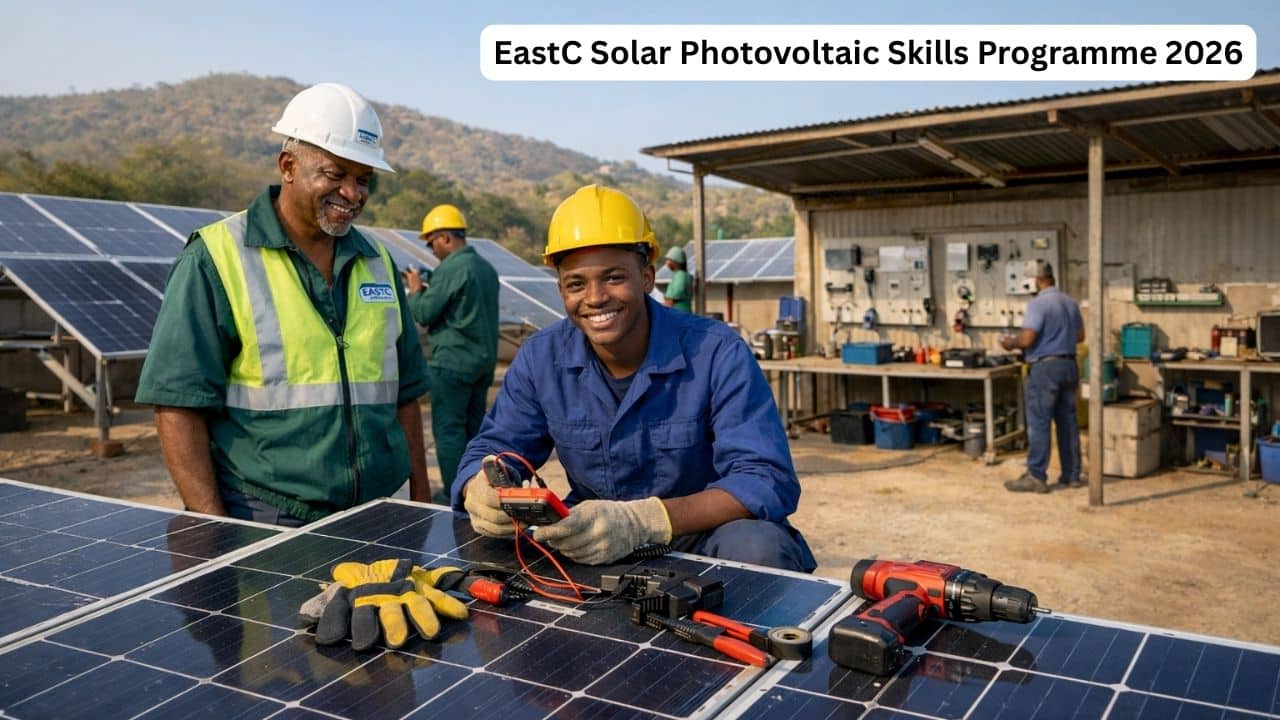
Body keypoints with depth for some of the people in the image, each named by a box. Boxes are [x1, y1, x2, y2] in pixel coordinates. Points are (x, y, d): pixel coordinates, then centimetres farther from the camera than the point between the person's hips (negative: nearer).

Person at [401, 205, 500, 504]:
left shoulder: (451, 268, -16)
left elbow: (424, 314, -14)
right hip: (484, 361, 8)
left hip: (452, 363, -8)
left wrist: (415, 290, 4)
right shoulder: (487, 268, 10)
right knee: (474, 428, 15)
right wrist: (427, 290, 16)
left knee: (448, 429, 0)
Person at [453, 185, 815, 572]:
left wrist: (642, 520, -41)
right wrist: (481, 492, -27)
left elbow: (768, 480, -25)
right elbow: (492, 450, 2)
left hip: (703, 535, -4)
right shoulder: (540, 358, -3)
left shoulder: (717, 354, -17)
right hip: (592, 544, 4)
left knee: (756, 545, -35)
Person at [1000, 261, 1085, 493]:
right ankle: (1072, 475, 17)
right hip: (1069, 365, 8)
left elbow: (1027, 339, -20)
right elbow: (1080, 335, 20)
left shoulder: (1038, 303, -14)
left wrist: (1011, 343, -1)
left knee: (1038, 424, -4)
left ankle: (1036, 477, -2)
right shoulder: (1071, 303, 11)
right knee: (1068, 422, 11)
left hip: (1045, 367, -8)